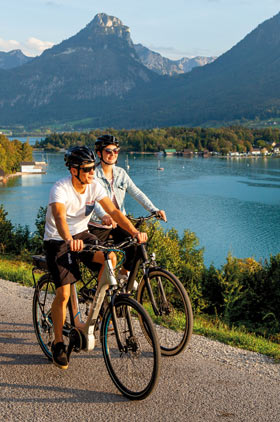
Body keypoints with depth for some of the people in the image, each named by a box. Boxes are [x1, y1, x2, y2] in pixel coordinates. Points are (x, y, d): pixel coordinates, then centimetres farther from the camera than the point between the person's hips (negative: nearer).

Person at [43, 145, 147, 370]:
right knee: (63, 293, -10)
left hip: (81, 234, 5)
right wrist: (69, 240, -63)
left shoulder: (94, 186, -10)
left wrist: (134, 231, -31)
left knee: (110, 258, -22)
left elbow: (113, 210, -16)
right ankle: (58, 343, 10)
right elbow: (59, 217, -43)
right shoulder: (60, 189, -26)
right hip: (57, 240, -5)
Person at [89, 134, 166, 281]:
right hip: (98, 225, -4)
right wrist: (104, 216, -49)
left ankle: (124, 272, 12)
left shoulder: (121, 173, 4)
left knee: (136, 245, -15)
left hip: (118, 223, 4)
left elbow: (136, 192, -4)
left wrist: (154, 209, -20)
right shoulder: (93, 174, -13)